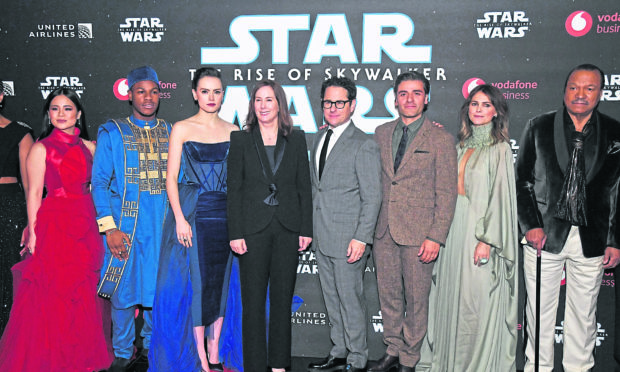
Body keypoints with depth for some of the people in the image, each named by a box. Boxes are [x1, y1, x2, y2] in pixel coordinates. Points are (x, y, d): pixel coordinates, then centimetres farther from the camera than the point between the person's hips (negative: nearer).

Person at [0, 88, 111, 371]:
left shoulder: (88, 147, 11)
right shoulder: (41, 149, -2)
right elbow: (34, 193, -4)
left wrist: (94, 223, 6)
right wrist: (33, 232, -10)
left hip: (85, 225, 5)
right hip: (55, 224, -4)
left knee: (82, 293, 10)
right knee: (51, 296, 0)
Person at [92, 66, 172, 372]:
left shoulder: (171, 133, 11)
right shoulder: (112, 133, 2)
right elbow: (99, 183, -1)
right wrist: (109, 228, -10)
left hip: (165, 225, 3)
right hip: (126, 225, -2)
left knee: (161, 287, 8)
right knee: (124, 290, 3)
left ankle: (150, 347, 28)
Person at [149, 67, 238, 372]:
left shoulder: (233, 131, 9)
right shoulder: (181, 129, 2)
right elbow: (171, 177, -2)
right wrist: (180, 218, -12)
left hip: (225, 212, 3)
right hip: (191, 212, -3)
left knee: (220, 282, 7)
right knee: (196, 282, -1)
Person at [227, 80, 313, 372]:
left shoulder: (296, 140, 7)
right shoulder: (241, 140, 3)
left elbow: (304, 186, 7)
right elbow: (234, 189, 0)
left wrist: (306, 229, 1)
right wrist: (235, 233, -7)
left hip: (287, 227, 2)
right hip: (253, 227, -1)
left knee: (282, 297, 9)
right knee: (253, 299, 3)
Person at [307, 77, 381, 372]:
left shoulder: (364, 145, -11)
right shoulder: (320, 138, 12)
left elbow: (372, 197, -13)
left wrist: (361, 238, -17)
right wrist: (308, 228, 14)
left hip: (348, 239, -7)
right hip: (322, 236, 8)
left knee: (350, 300, 2)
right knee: (331, 298, 17)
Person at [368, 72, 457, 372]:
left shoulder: (441, 139, -4)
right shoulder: (381, 133, 9)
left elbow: (447, 194, -6)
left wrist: (436, 237, -12)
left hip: (418, 234, -4)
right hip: (384, 231, 4)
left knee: (416, 299, 7)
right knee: (388, 295, 14)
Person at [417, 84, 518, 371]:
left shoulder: (500, 148, -5)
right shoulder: (462, 145, 14)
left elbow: (501, 197, -12)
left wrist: (487, 239, -17)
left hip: (481, 229, -6)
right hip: (455, 227, 6)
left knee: (477, 300, -1)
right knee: (452, 296, 12)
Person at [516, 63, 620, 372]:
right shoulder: (538, 127, 1)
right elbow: (522, 180, 2)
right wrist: (530, 225, -8)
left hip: (592, 240, 1)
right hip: (545, 234, -1)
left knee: (583, 313, 13)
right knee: (540, 309, 9)